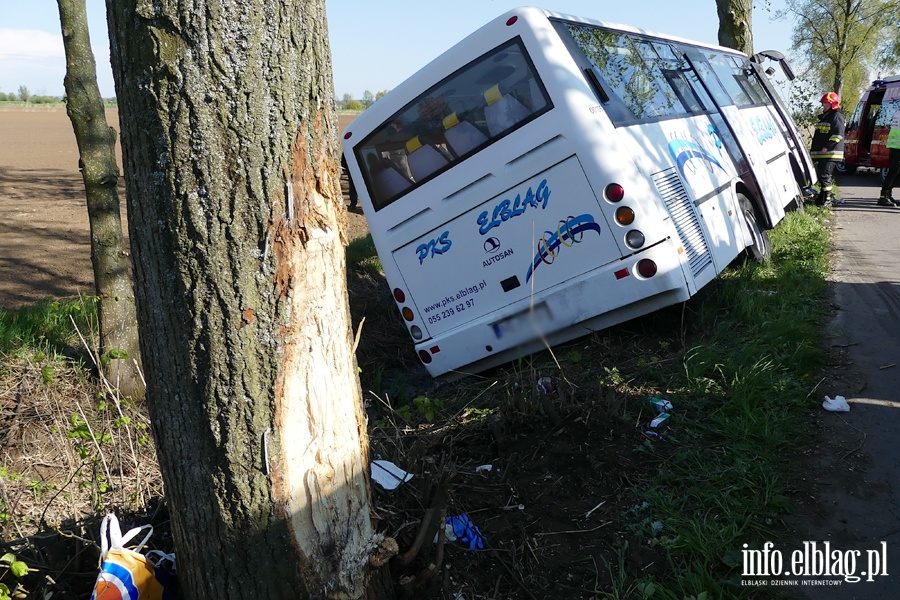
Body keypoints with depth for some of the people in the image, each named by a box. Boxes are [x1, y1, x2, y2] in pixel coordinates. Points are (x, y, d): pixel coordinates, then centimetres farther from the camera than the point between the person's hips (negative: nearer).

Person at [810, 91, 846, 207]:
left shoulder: (837, 116, -8)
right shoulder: (824, 117, 23)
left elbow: (838, 135, -17)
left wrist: (826, 147, -22)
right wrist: (813, 149, 24)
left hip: (830, 153, -10)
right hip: (821, 153, 10)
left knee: (825, 176, -13)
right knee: (821, 174, 12)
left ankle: (827, 199, -11)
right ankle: (822, 197, 19)